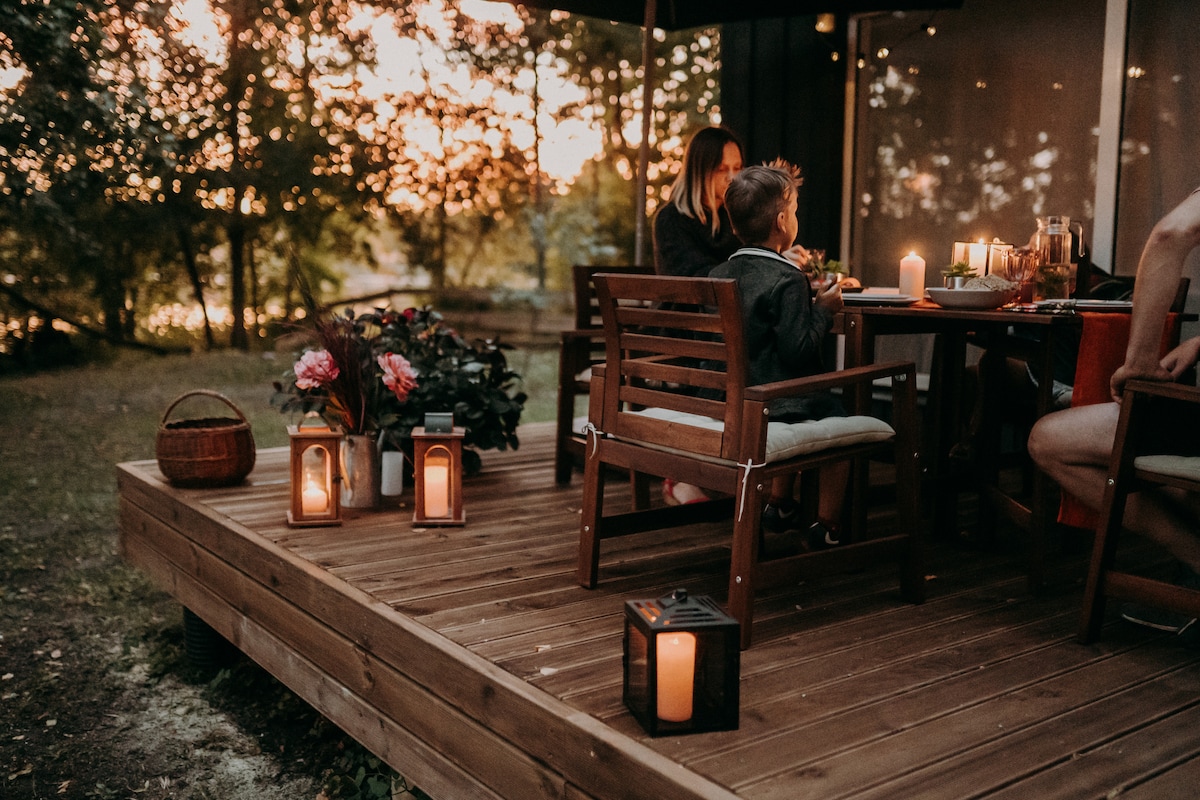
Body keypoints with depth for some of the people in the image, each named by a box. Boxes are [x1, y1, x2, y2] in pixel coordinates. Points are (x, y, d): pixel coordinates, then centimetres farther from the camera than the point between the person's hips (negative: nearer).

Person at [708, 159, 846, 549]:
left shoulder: (720, 274, 2)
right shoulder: (788, 281, -19)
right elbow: (799, 352, -23)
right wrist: (823, 311, -7)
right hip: (777, 404, -8)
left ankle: (779, 504, 39)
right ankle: (826, 525, 17)